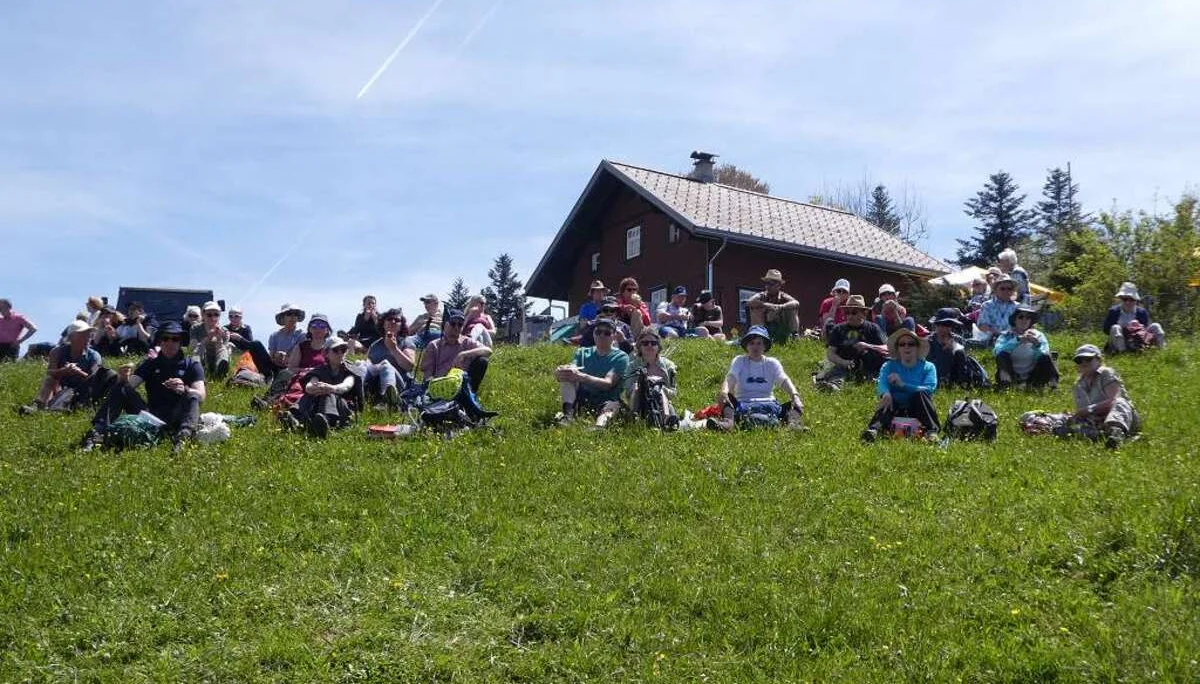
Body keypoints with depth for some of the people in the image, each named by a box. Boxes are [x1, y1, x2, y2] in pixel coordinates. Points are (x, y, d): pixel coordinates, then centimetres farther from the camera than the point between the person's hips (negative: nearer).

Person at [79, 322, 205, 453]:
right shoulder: (150, 364, 17)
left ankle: (183, 435, -57)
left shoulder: (191, 365, 8)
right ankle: (98, 432, -29)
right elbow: (130, 384, 2)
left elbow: (201, 395, -8)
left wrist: (184, 390, -30)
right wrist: (123, 379, -22)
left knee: (192, 397, -30)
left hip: (176, 418, -3)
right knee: (121, 388, -11)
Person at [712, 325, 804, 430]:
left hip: (768, 403, 2)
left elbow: (784, 380, -1)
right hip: (743, 404, -2)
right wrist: (724, 391, -33)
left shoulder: (772, 363, 15)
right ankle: (728, 421, -58)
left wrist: (795, 395, -24)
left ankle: (792, 423, -54)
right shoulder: (739, 361, 10)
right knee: (727, 397, -31)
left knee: (795, 405, -23)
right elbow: (730, 378, -9)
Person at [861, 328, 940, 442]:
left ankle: (932, 431, -38)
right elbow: (881, 384, -13)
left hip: (918, 412, 0)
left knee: (920, 394, -28)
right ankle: (875, 428, -56)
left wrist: (903, 385, -26)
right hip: (896, 410, 0)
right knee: (887, 400, -30)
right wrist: (885, 394, -39)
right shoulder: (889, 366, 8)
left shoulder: (928, 367, 7)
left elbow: (929, 389, -13)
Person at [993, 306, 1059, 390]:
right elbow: (998, 350, -24)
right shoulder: (1006, 335, -1)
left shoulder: (1038, 335, 2)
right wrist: (1018, 340, -36)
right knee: (1002, 355, -25)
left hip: (1032, 378, 1)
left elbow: (1043, 356, -16)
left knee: (1046, 357, -22)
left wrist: (1037, 345, -37)